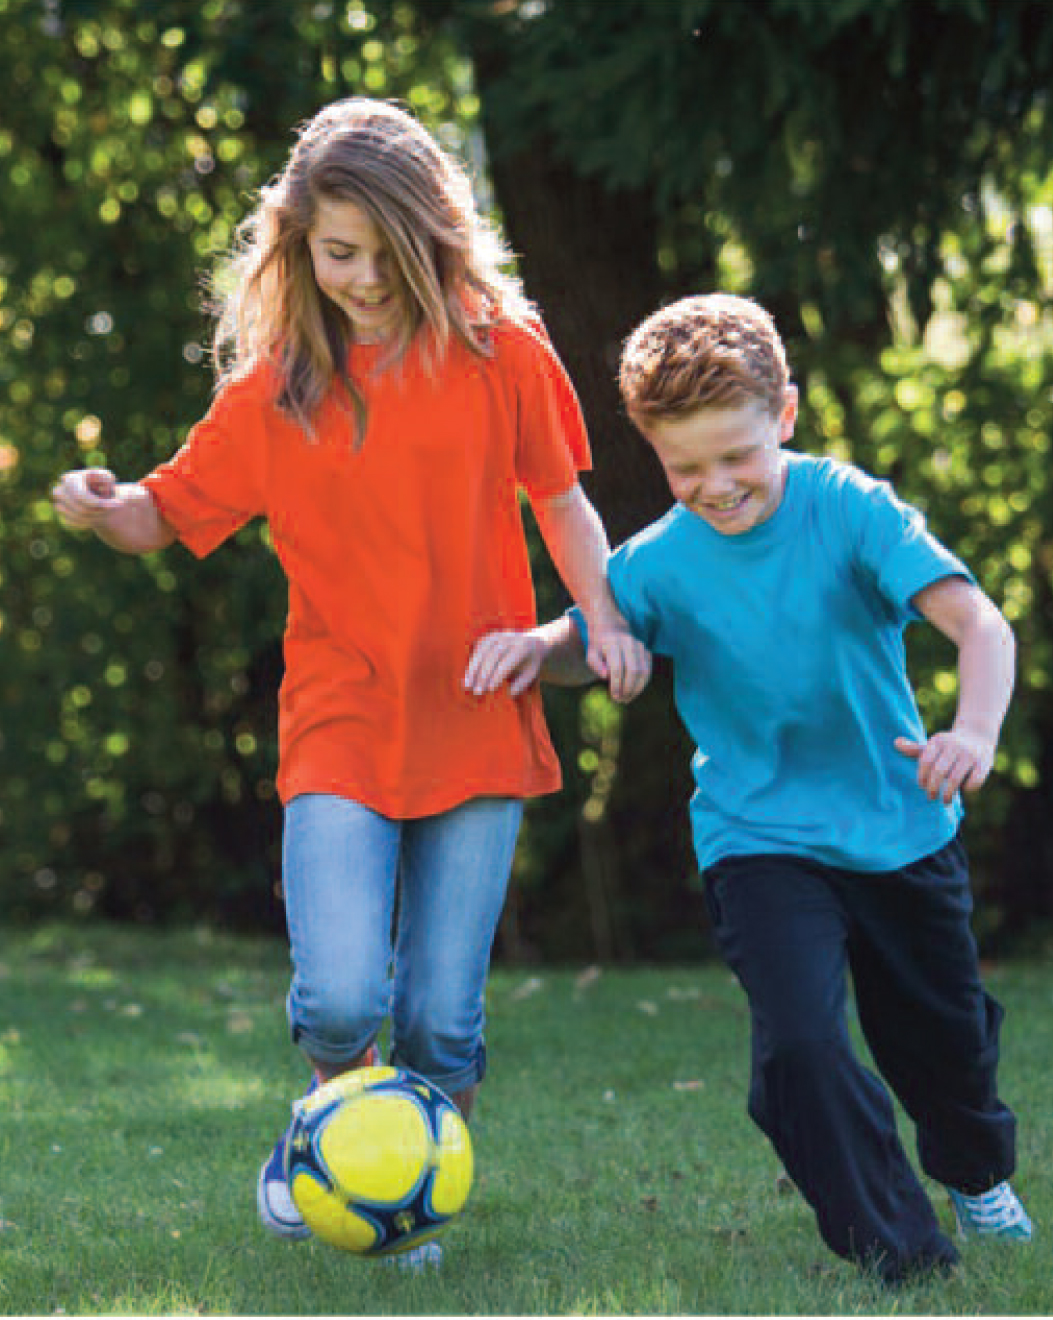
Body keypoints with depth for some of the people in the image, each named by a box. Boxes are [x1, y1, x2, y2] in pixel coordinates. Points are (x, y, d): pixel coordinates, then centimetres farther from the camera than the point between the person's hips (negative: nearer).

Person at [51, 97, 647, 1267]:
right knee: (340, 999, -17)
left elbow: (559, 497, 11)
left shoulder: (499, 349, 1)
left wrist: (605, 618, -4)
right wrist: (102, 508, -14)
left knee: (441, 1019, -2)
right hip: (339, 724, 0)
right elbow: (173, 512, 8)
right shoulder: (272, 388, 2)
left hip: (477, 720, 0)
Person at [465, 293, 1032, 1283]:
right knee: (798, 1042, -23)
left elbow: (976, 620, -26)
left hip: (901, 826, 1)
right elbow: (586, 643, 2)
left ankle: (977, 1171, 53)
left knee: (945, 1036, 19)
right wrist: (530, 647, -23)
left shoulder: (848, 508, -18)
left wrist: (975, 732, -46)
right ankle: (900, 1253, -7)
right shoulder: (659, 564, -13)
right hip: (761, 841, -1)